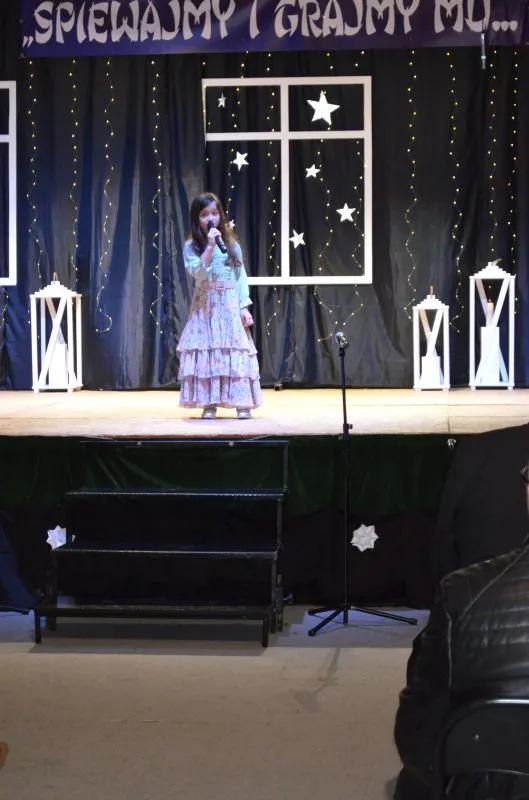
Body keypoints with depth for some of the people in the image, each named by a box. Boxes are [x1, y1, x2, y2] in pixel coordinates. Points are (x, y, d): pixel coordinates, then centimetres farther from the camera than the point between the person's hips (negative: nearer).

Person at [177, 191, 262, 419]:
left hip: (230, 307, 1)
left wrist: (244, 306, -2)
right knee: (207, 352, -3)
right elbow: (198, 273, -16)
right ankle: (209, 403, 2)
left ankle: (242, 403, 2)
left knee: (235, 353, -2)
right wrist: (210, 246, -21)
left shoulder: (231, 244, 6)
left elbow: (241, 277, 5)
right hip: (206, 308, -1)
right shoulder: (192, 246, -1)